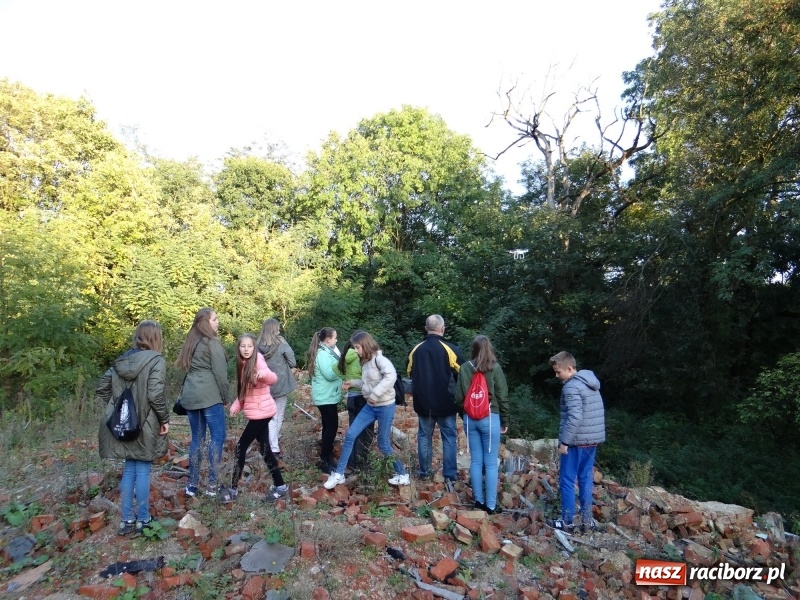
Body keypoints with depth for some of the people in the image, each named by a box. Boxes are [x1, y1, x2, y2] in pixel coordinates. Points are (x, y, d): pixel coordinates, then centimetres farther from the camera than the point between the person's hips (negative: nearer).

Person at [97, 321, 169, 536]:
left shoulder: (122, 360, 6)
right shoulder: (156, 361, -15)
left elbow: (102, 388, 9)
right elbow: (155, 394, -22)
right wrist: (165, 419, -11)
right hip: (145, 426, -6)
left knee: (129, 470, 16)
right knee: (143, 471, 5)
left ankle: (126, 519, 24)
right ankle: (143, 519, 17)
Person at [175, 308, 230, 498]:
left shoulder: (191, 342, 17)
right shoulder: (213, 342, -6)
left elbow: (188, 369, 18)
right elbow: (220, 373, -9)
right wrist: (225, 397, 0)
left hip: (190, 395, 8)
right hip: (209, 396, -8)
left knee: (197, 438, 13)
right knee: (217, 437, 0)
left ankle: (192, 484, 16)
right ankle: (212, 485, 1)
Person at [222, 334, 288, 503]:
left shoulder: (258, 361, -16)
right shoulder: (243, 364, 9)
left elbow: (273, 379, -34)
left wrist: (264, 373, -55)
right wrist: (236, 405, 3)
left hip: (261, 412, -8)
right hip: (257, 412, 8)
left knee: (241, 447, 0)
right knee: (264, 448, 12)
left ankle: (234, 489, 14)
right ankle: (280, 486, 21)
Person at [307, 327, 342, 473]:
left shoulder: (326, 352, 13)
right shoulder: (323, 354, -19)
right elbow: (330, 375, -27)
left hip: (327, 396, 11)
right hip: (326, 397, -11)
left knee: (328, 427, 15)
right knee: (332, 427, -7)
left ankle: (326, 457, 25)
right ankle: (324, 460, 0)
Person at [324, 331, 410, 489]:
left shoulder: (379, 359, -18)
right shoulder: (365, 362, 8)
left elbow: (391, 375, -34)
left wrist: (375, 394, -33)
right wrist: (352, 383, 10)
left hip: (385, 406, -8)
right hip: (370, 406, 8)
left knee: (384, 445, 4)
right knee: (350, 435, 4)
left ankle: (402, 474, 24)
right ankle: (338, 474, 16)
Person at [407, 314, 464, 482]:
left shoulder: (416, 350, -1)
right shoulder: (450, 349, -14)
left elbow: (410, 374, 12)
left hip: (423, 403, 3)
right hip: (446, 404, -3)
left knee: (424, 436, 14)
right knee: (449, 438, 7)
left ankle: (424, 472, 19)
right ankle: (449, 475, 9)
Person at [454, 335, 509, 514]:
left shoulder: (465, 368, -1)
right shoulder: (495, 368, -7)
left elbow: (459, 396, 2)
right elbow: (502, 396, -4)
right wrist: (505, 421, 6)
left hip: (470, 418, 3)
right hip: (490, 418, -2)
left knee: (475, 461, 12)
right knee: (491, 463, 5)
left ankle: (479, 500, 19)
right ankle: (490, 504, 8)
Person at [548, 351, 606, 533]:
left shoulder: (571, 387, -17)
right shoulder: (591, 384, 11)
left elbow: (575, 417, -25)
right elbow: (593, 414, 16)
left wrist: (564, 441, -19)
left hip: (577, 441, -9)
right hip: (593, 440, 9)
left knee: (567, 481, 2)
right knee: (586, 480, 14)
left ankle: (567, 522, 9)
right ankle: (587, 521, 19)